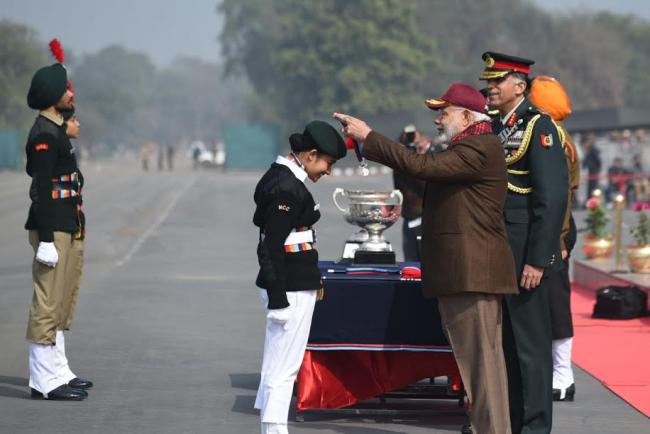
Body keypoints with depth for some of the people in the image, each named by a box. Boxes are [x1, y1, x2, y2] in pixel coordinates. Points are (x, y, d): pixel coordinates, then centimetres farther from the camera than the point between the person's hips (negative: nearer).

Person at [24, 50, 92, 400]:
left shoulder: (55, 131, 15)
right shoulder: (45, 135, -16)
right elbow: (41, 189, -20)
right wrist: (46, 240, -22)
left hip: (68, 229, 11)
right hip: (54, 230, -11)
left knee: (63, 303, 16)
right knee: (48, 304, -6)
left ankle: (58, 372, 24)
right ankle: (46, 381, -4)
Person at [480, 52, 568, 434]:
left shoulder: (538, 126, -9)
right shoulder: (493, 127, 15)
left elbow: (553, 197, -16)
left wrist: (537, 260, -19)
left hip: (525, 257, -8)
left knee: (530, 342, -4)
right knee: (503, 343, 12)